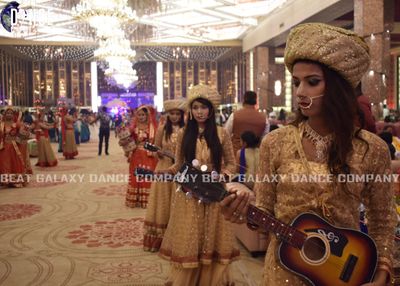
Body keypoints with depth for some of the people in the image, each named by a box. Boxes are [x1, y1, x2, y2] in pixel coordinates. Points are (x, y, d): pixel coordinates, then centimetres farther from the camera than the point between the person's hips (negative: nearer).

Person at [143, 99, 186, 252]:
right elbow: (156, 150, 5)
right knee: (163, 203, 7)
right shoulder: (162, 129, 2)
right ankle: (159, 238, 16)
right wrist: (161, 152, -16)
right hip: (165, 169, 1)